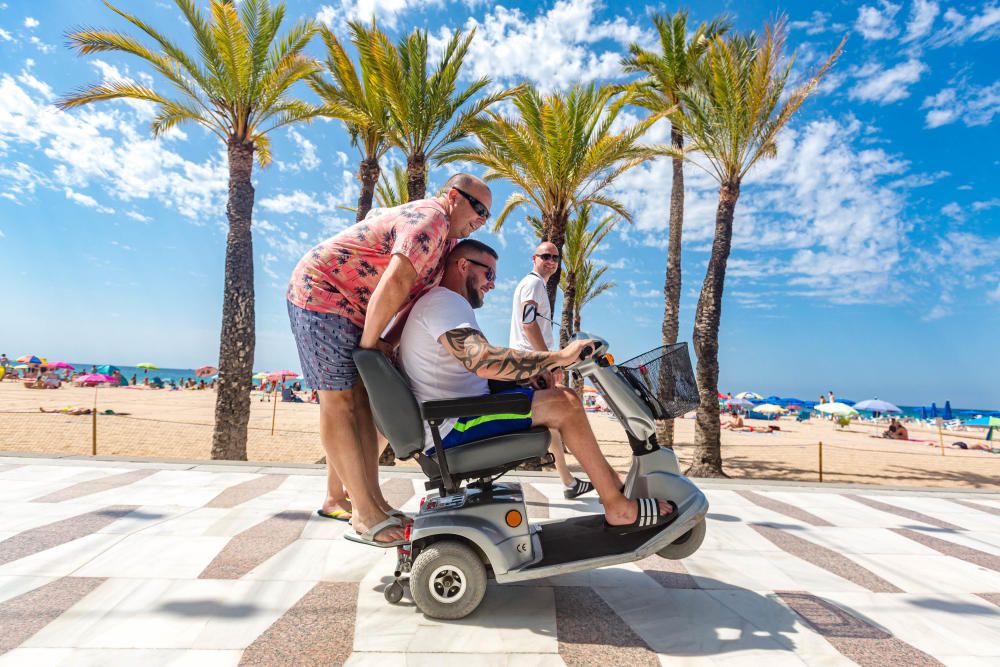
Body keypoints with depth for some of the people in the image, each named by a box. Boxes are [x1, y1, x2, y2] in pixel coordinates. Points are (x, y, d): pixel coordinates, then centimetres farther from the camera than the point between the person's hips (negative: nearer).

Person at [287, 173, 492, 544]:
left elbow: (419, 297, 11)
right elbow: (395, 285, -32)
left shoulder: (444, 236, 13)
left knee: (361, 400, 6)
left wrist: (387, 343, -2)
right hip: (321, 293, -10)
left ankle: (336, 497, 14)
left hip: (353, 309, 10)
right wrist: (369, 343, -21)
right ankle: (366, 511, -4)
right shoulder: (430, 219, -19)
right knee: (339, 402, -8)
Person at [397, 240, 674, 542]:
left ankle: (614, 481, 12)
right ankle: (619, 508, -6)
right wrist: (559, 357, -25)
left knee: (561, 397, 9)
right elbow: (483, 361, -32)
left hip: (455, 417, 11)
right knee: (563, 404, -17)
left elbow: (476, 368, 20)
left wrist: (527, 376, 3)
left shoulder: (445, 303, 20)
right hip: (452, 428, -11)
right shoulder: (444, 300, -15)